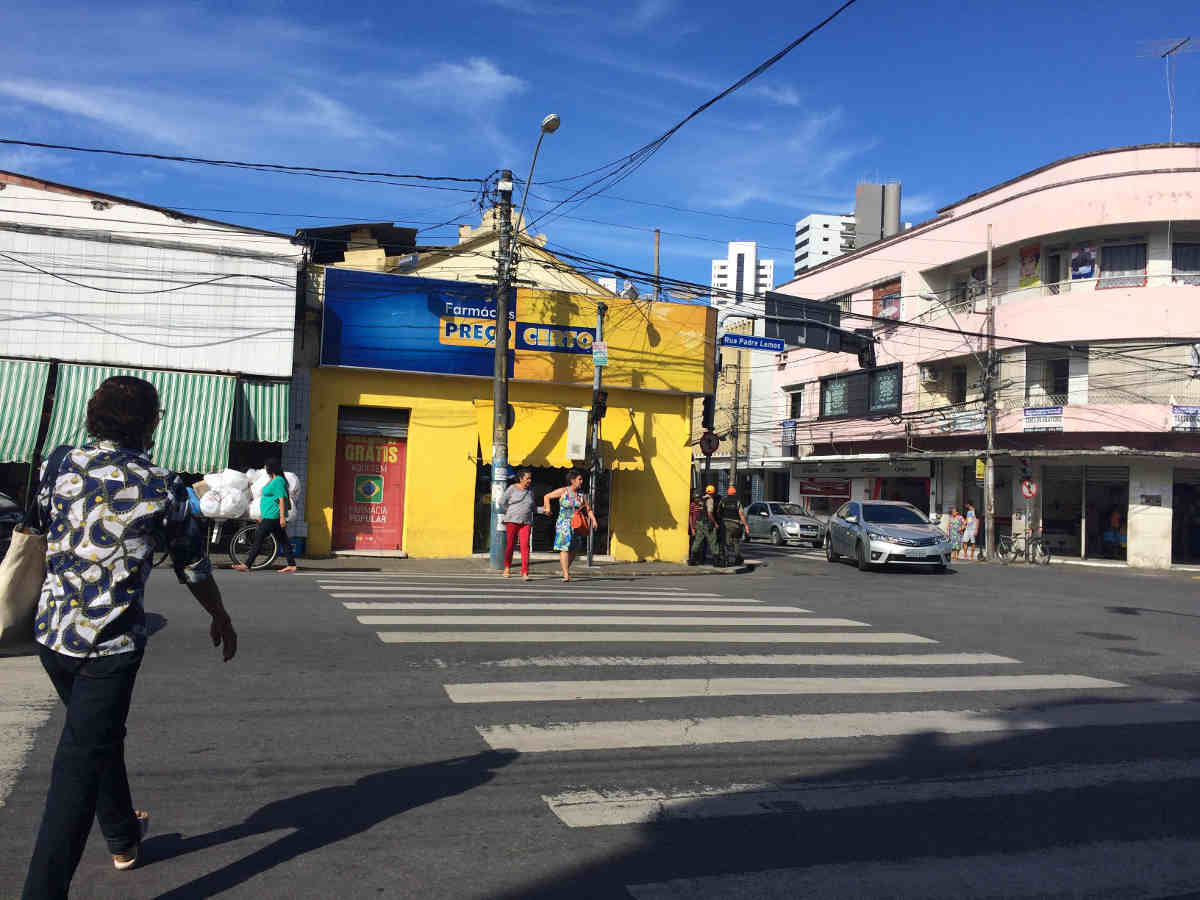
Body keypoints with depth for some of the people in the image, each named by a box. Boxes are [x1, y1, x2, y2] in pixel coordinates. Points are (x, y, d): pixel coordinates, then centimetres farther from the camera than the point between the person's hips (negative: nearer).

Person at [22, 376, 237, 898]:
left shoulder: (61, 463, -1)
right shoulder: (163, 488, -8)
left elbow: (39, 527, 13)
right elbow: (193, 566, 2)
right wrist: (221, 619, 17)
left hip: (51, 632, 5)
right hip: (111, 642, -5)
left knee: (99, 737, 24)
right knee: (80, 763, 1)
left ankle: (124, 837, 44)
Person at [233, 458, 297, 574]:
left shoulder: (278, 480, -14)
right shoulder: (273, 480, 17)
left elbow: (282, 499, -19)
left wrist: (282, 517, -24)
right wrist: (263, 516, 26)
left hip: (272, 516, -10)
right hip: (270, 516, 10)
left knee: (258, 539, -7)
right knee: (283, 540, 8)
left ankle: (247, 565, -4)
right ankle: (291, 565, 8)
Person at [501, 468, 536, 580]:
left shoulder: (530, 490, 12)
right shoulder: (512, 488, -1)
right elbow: (502, 503, 0)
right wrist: (511, 514, 3)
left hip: (526, 522, 2)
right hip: (512, 521, -2)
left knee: (525, 546, -10)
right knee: (510, 545, 4)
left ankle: (525, 573, -14)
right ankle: (507, 567, 28)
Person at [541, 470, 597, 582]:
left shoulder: (581, 494, 7)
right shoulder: (563, 491, -3)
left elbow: (588, 509, 9)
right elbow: (547, 496, 5)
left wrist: (593, 520, -6)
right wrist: (547, 508, -10)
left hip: (576, 525, 5)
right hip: (564, 523, -5)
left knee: (575, 549, 10)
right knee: (564, 548, -12)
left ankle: (566, 568, 34)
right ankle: (566, 575, -13)